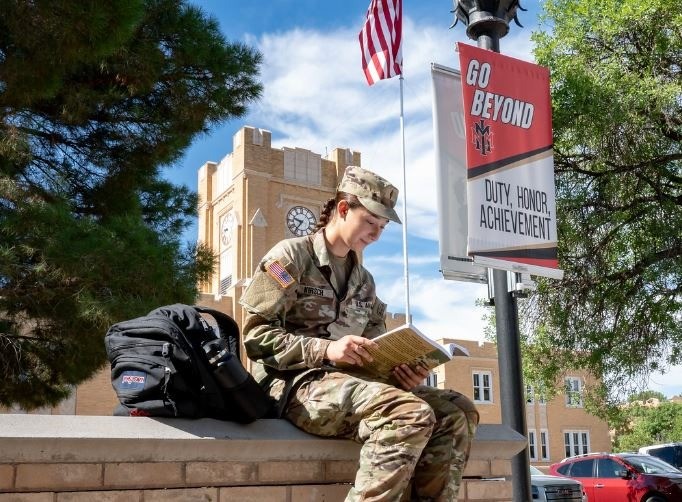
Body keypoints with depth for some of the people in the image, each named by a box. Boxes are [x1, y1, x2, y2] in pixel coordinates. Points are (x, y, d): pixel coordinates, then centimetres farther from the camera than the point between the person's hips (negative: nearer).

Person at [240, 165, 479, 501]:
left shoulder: (364, 280, 21)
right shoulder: (291, 255, 0)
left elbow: (376, 353, 17)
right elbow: (257, 336, -8)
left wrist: (403, 369, -7)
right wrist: (326, 349, -21)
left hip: (351, 383, 7)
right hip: (297, 383, -7)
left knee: (457, 411, -12)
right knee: (410, 412, -32)